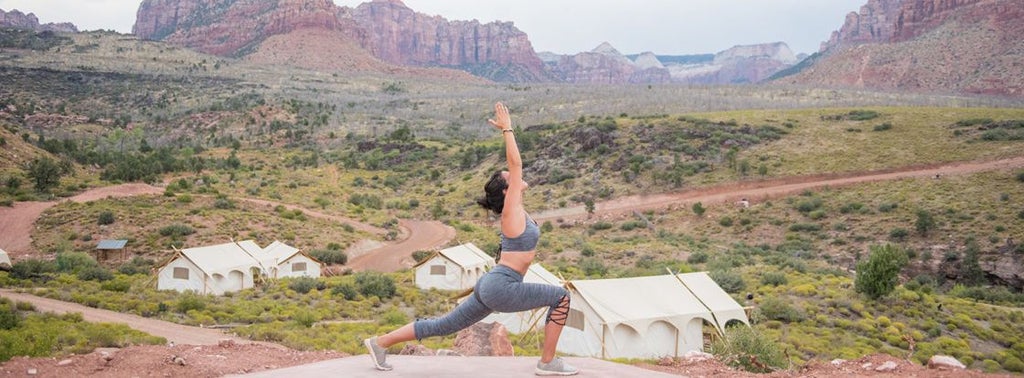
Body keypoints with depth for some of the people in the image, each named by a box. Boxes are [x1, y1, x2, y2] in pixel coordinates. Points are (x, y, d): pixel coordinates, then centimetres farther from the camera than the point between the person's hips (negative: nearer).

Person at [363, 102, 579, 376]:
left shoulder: (514, 209, 12)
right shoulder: (511, 210, -11)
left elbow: (513, 166, 21)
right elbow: (515, 163, -13)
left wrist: (508, 131, 19)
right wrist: (507, 129, -7)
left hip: (492, 286, 9)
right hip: (501, 287, -9)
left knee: (443, 326, 14)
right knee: (560, 296, -5)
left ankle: (380, 342, 18)